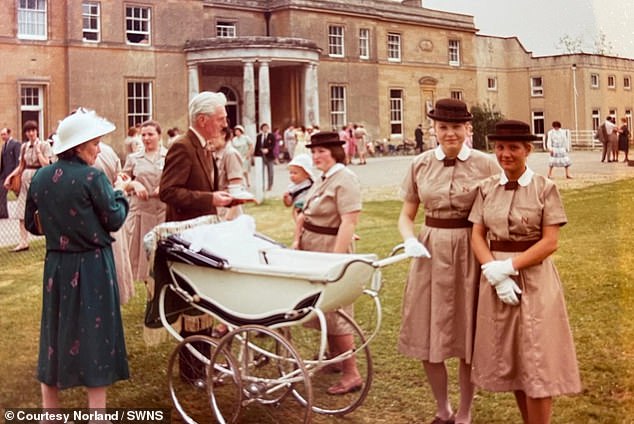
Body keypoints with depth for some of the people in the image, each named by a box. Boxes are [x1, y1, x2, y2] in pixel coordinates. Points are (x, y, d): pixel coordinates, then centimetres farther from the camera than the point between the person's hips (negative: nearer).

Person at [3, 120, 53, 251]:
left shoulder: (44, 145, -4)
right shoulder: (24, 146, 10)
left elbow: (46, 165, -12)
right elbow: (21, 166, 13)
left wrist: (38, 150, -13)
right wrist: (9, 176, 3)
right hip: (26, 179, 5)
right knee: (22, 213, 3)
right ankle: (23, 242, 9)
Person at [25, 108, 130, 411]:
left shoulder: (40, 177, 2)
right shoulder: (92, 177, -16)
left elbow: (33, 224, 9)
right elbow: (115, 220, -9)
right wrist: (119, 192, 7)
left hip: (56, 266, 6)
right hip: (91, 267, -5)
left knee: (55, 335, 16)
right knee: (94, 337, 4)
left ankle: (49, 413, 27)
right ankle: (97, 412, 12)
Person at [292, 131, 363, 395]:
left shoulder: (344, 180, -15)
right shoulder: (323, 179, 14)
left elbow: (349, 223, -23)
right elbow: (307, 214, 17)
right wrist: (297, 239, 2)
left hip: (332, 251, -9)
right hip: (313, 251, 9)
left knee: (335, 313, -5)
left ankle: (351, 374, 3)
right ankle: (334, 358, 33)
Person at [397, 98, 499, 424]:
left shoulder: (485, 165, -4)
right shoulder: (420, 165, 3)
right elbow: (406, 216, 8)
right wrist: (410, 240, -12)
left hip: (470, 254, -2)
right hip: (431, 253, 3)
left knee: (468, 339, 8)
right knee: (427, 338, 9)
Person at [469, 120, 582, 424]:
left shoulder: (545, 188, -5)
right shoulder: (486, 189, 5)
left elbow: (550, 242, -10)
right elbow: (477, 236, 2)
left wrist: (508, 266, -19)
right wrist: (494, 271, -14)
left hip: (535, 279, -4)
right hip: (496, 279, 4)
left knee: (536, 362, 0)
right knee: (509, 361, 12)